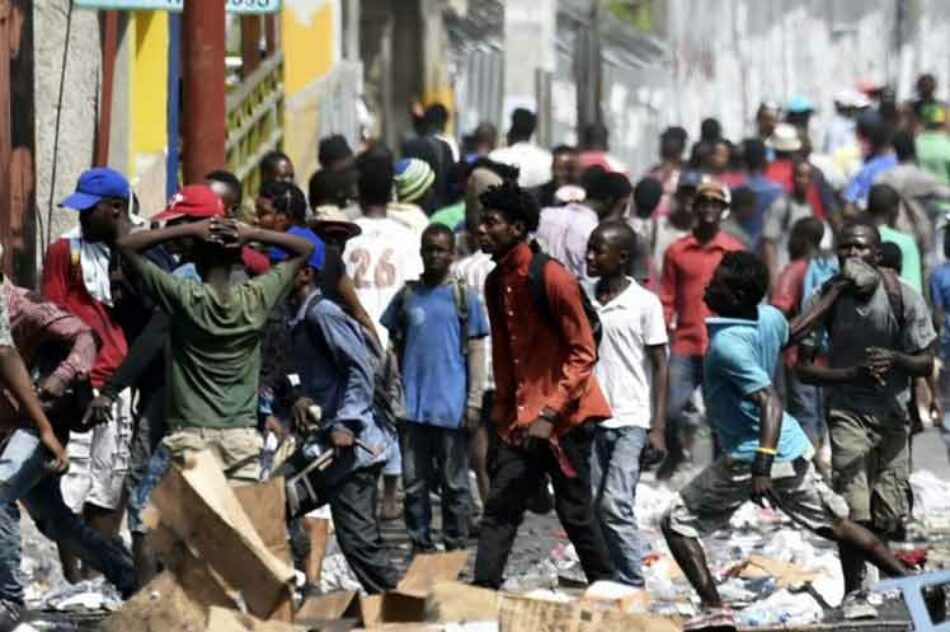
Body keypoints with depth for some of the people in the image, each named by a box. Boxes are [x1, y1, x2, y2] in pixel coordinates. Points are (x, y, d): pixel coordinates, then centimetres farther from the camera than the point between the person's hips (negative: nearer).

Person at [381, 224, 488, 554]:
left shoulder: (464, 297, 2)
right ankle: (420, 546, 13)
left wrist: (474, 401, -4)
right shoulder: (407, 295, 9)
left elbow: (476, 351, 2)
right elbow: (395, 345, 13)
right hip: (413, 406, 3)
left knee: (454, 483, 3)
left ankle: (456, 548, 9)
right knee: (414, 483, 6)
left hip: (451, 406, -2)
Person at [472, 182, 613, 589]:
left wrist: (550, 413, -20)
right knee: (499, 508, -3)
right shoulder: (496, 283, 11)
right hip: (520, 419, 7)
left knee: (574, 511, 0)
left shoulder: (551, 278, -14)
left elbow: (583, 353, -14)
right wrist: (502, 415, 13)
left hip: (564, 418, -7)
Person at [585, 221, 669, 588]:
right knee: (595, 507, 4)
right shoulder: (584, 300, 7)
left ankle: (633, 585, -7)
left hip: (631, 422, -5)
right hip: (592, 420, 5)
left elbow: (660, 367, -4)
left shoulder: (644, 304, -5)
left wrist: (658, 429, -9)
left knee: (615, 505, -14)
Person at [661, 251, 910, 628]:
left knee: (677, 523, 2)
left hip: (748, 458, -8)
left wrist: (762, 467, -40)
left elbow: (770, 402, -33)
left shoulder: (726, 344, -25)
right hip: (794, 451, 8)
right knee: (836, 524, 20)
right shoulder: (770, 318, -3)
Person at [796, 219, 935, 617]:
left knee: (891, 514, 5)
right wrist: (853, 374, -27)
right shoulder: (825, 300, -13)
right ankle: (853, 592, -1)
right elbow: (804, 368, -10)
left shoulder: (903, 298, -12)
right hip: (848, 412, -1)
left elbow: (926, 364, -6)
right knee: (854, 510, -13)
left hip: (894, 411, 1)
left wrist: (895, 359, -29)